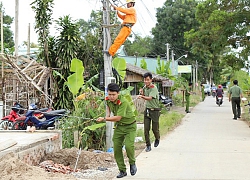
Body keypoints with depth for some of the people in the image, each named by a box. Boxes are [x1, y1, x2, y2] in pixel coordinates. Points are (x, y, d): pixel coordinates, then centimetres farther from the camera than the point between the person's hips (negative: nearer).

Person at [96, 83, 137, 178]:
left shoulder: (123, 102, -29)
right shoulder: (108, 99, -6)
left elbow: (118, 118, -30)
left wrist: (104, 119, -25)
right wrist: (108, 114, 5)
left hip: (130, 126, -6)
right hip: (119, 126, 6)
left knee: (128, 145, -24)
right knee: (116, 148, 0)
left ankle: (132, 163, 5)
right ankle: (122, 171, 12)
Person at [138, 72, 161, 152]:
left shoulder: (154, 88, -18)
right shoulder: (145, 87, 4)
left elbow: (150, 98, -34)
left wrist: (142, 96, -51)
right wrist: (141, 93, -5)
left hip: (155, 110, -5)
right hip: (147, 110, 6)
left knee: (155, 128, 4)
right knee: (146, 129, -2)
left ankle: (157, 139, 36)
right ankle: (148, 145, 6)